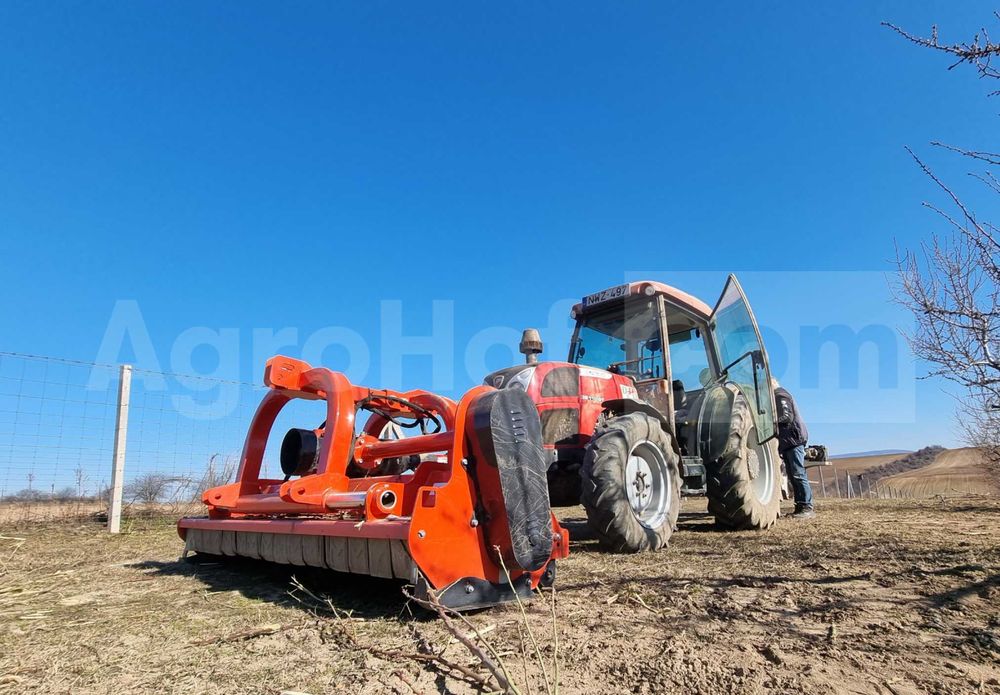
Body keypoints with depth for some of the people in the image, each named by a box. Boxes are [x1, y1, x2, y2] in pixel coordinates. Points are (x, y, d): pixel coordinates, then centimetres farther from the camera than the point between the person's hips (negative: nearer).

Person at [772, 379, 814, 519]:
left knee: (798, 474, -12)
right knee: (792, 475, 8)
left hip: (793, 439, -10)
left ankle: (807, 507, -12)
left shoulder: (780, 396, -7)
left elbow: (787, 417, -19)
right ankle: (800, 507, 9)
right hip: (787, 442, 10)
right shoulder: (778, 397, 24)